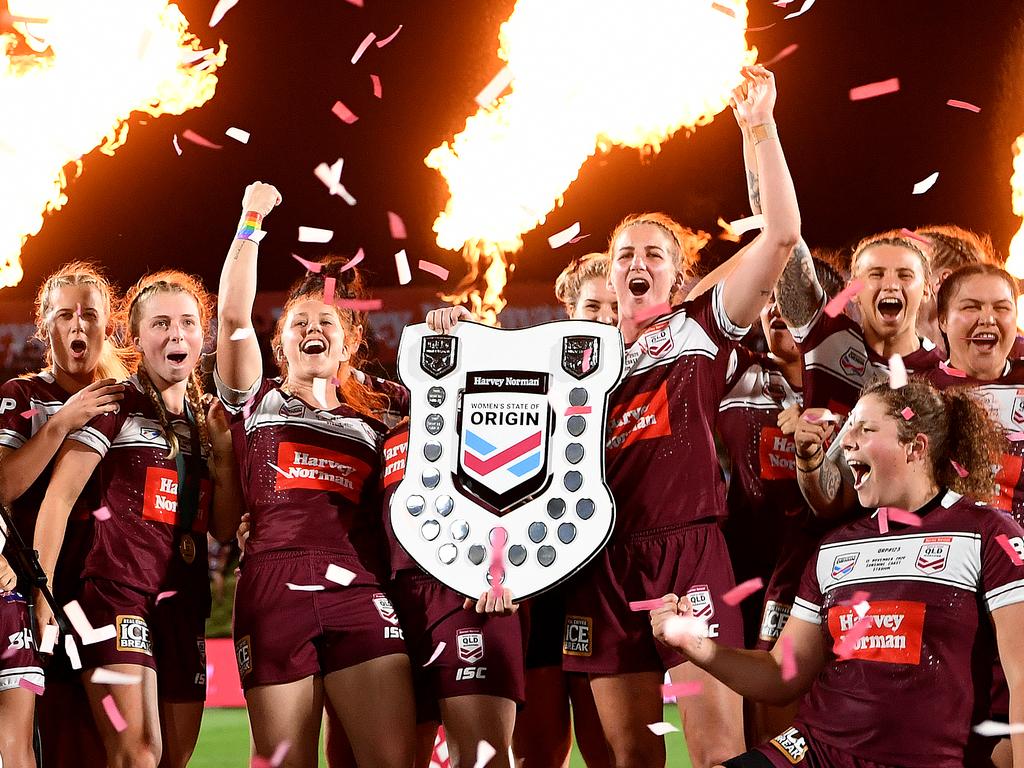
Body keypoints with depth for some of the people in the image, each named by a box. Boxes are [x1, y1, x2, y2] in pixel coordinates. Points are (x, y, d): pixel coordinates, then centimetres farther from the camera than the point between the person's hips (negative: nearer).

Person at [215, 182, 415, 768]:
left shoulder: (373, 422, 22)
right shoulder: (258, 401, 15)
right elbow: (234, 315, 2)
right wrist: (251, 222, -2)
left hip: (360, 592, 1)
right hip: (274, 585, -1)